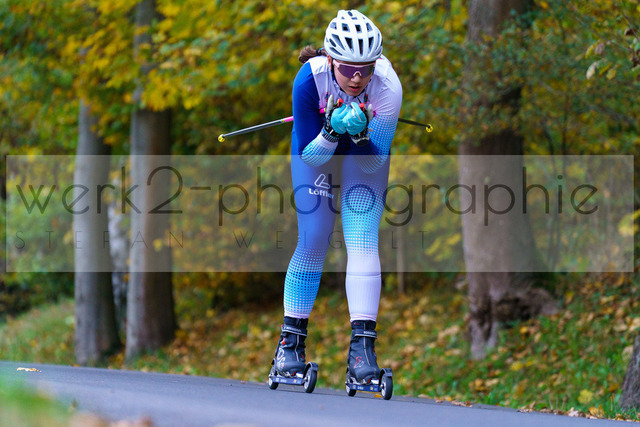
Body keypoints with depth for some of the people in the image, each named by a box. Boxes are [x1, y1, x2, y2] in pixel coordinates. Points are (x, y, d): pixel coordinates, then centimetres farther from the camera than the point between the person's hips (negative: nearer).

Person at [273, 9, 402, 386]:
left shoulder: (389, 87, -35)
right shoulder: (310, 78, -35)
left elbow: (375, 162, -27)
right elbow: (309, 155, -26)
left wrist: (361, 134, -46)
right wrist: (333, 131, -45)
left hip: (366, 151, 0)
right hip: (317, 145, 0)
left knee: (363, 240, -14)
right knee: (314, 240, -6)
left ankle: (363, 345, -16)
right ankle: (291, 339, 8)